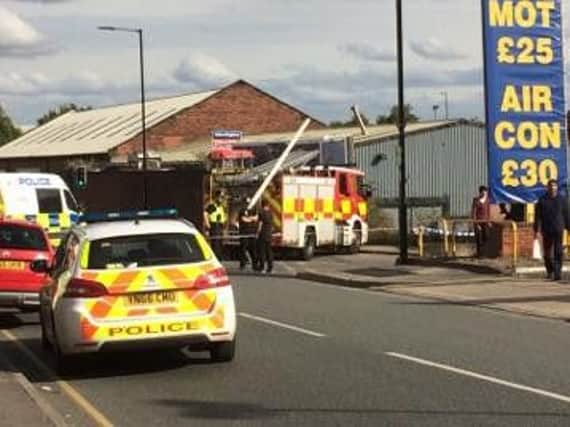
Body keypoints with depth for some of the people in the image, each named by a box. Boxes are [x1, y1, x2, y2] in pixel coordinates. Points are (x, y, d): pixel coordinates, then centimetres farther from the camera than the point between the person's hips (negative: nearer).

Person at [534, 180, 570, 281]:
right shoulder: (542, 200, 2)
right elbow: (537, 216, 1)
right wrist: (536, 230, -4)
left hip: (558, 230, -1)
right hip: (546, 231, 1)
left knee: (558, 252, -10)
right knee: (547, 253, 8)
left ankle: (557, 273, -13)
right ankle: (550, 272, 25)